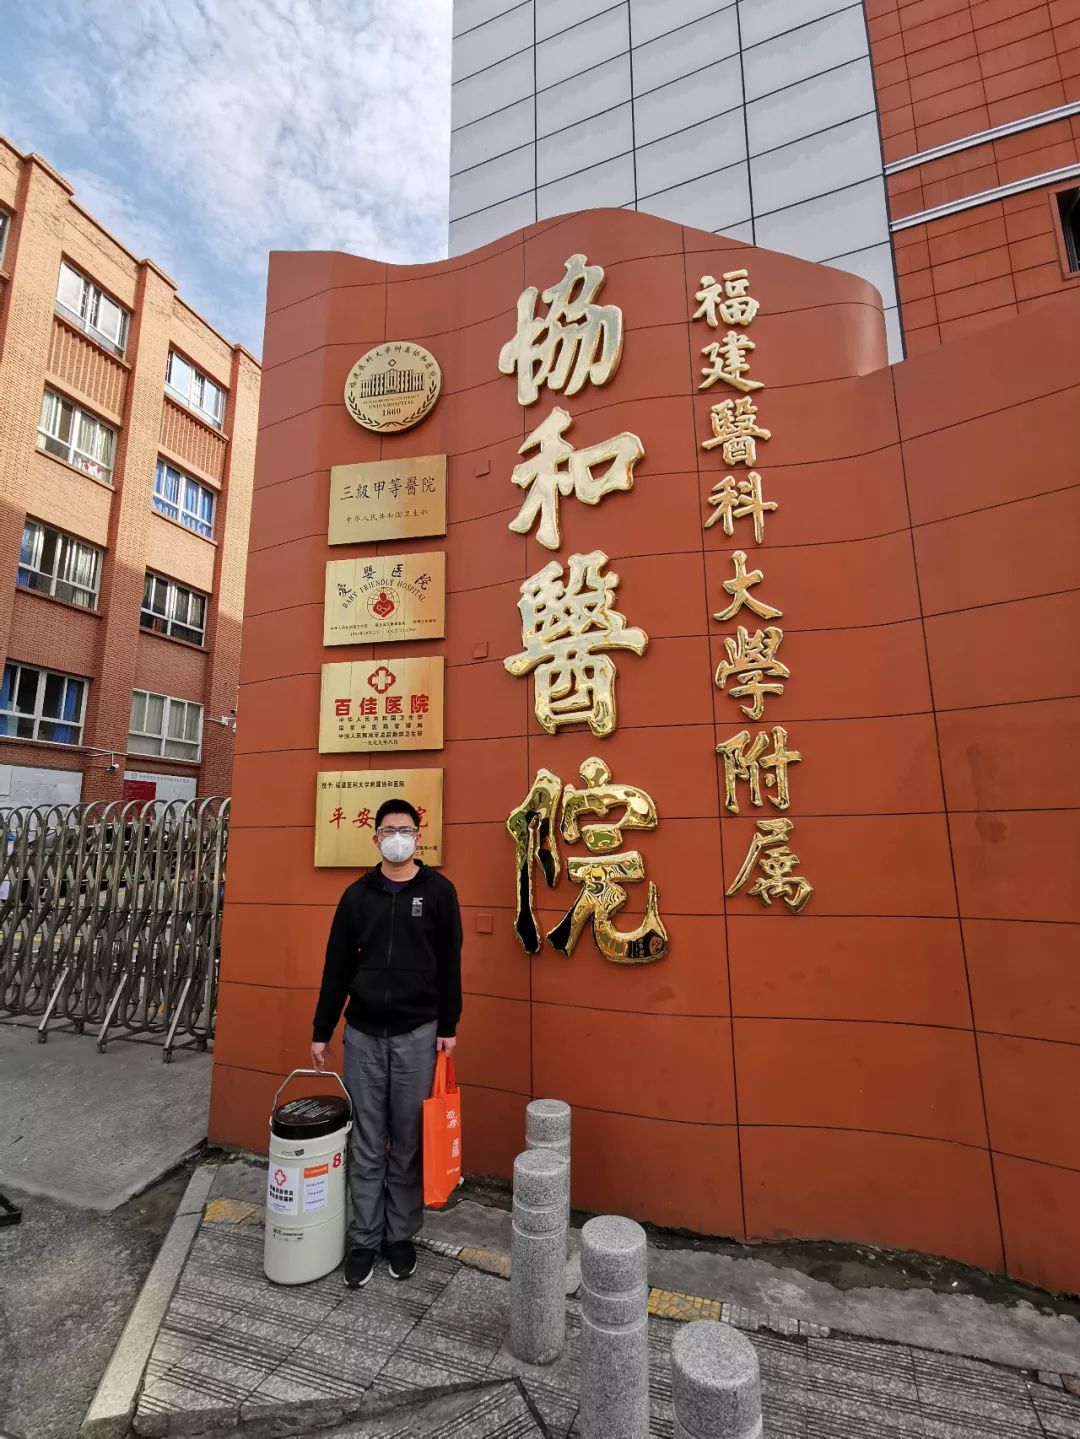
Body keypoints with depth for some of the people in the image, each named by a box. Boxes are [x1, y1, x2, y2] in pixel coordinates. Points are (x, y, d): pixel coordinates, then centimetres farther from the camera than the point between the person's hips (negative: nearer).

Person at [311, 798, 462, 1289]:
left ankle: (401, 1236, 31)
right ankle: (364, 1239, 30)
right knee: (366, 1144, 13)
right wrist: (321, 1031, 6)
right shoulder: (357, 894, 1)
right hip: (362, 1034, 2)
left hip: (417, 1034, -2)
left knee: (409, 1142, 12)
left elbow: (449, 964, -4)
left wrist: (448, 1026, -5)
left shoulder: (438, 890, -6)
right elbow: (336, 966, 5)